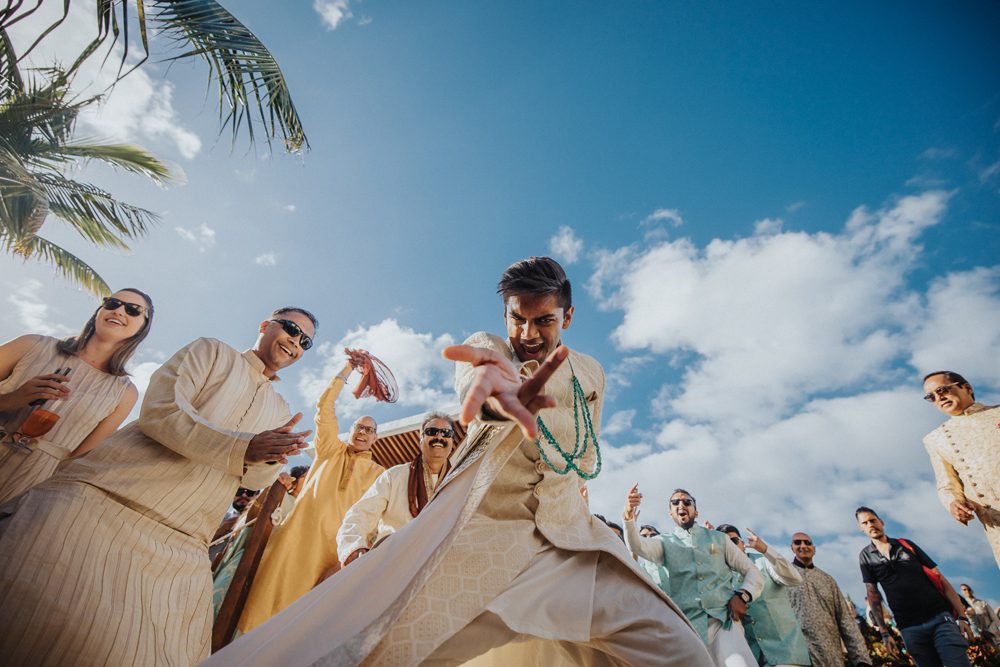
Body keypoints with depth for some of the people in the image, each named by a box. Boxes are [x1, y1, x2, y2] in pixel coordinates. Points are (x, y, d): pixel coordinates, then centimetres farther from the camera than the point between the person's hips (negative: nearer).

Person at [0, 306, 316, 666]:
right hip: (102, 497, -3)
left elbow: (255, 477, 9)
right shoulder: (210, 352, 3)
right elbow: (160, 410, -12)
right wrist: (242, 448, -23)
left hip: (180, 545, 4)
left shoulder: (280, 412, 17)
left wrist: (271, 457, -16)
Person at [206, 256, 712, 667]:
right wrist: (493, 385, -45)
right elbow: (471, 376, -21)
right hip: (476, 525, -3)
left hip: (570, 539, 4)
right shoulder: (486, 345, 6)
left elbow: (586, 461, 12)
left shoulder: (589, 374, 16)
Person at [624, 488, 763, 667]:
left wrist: (742, 596, -5)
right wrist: (629, 516, -32)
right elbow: (638, 545, -11)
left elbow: (752, 572, 17)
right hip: (686, 625, 0)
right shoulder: (666, 542, 10)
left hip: (724, 620, 0)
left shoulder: (718, 538, 15)